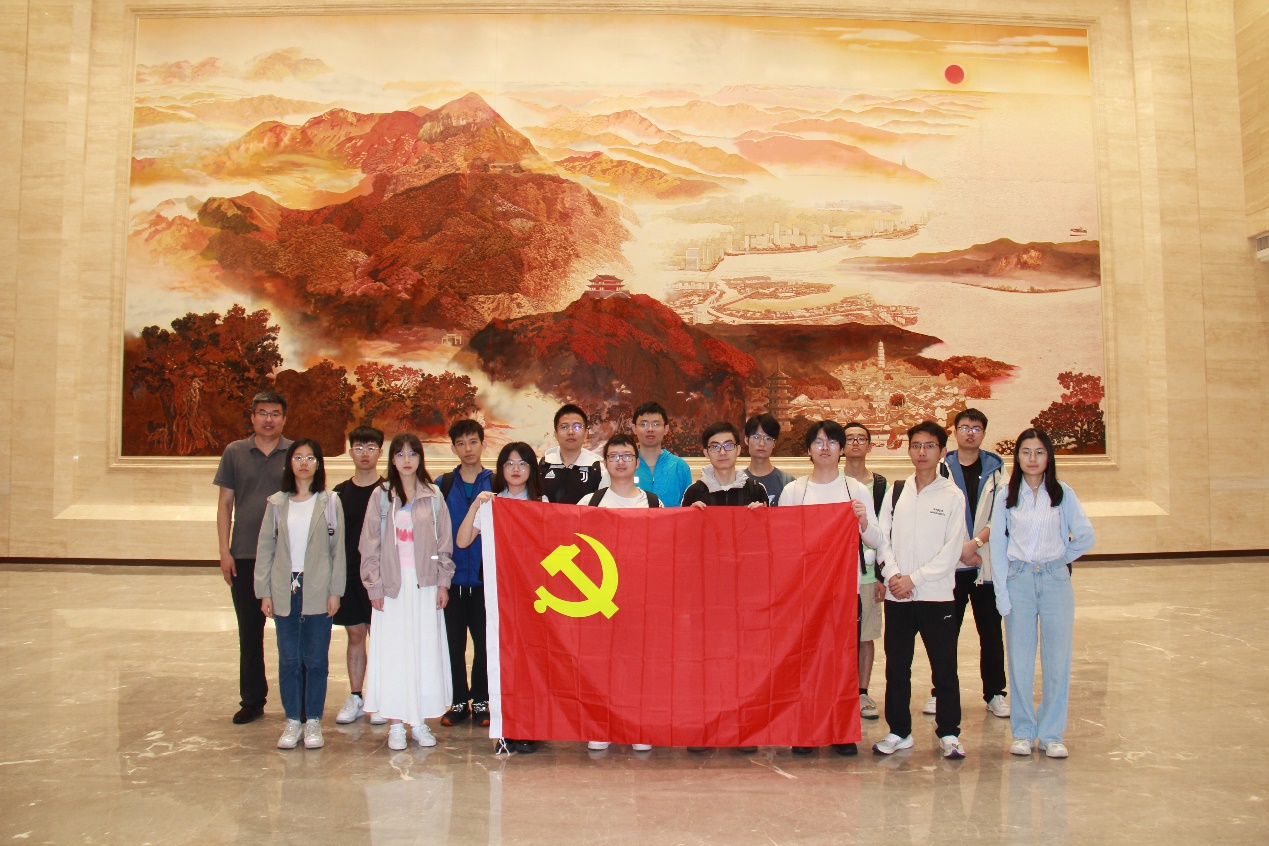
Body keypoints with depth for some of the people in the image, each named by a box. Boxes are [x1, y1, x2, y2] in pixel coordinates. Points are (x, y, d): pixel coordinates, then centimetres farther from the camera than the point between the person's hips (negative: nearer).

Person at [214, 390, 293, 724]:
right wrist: (225, 552, 2)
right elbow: (225, 504, 8)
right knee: (249, 632, 10)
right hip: (245, 557, 2)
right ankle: (252, 700, 22)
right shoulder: (235, 452, 6)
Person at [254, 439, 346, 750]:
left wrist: (335, 591, -4)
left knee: (316, 659, 5)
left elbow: (338, 548, 0)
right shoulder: (277, 503, 5)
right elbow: (265, 548, 6)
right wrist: (264, 592, 1)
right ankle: (292, 720, 18)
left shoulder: (330, 501, 0)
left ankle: (313, 721, 16)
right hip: (285, 592, 2)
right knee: (289, 659, 7)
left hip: (317, 591, -2)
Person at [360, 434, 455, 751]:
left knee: (426, 652, 2)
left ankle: (419, 722, 13)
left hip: (426, 586, 1)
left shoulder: (434, 496, 5)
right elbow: (370, 545, 2)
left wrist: (443, 583, 2)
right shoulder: (381, 496, 3)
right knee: (393, 653, 1)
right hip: (392, 586, -1)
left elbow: (445, 543, 7)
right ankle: (396, 724, 10)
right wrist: (374, 586, -3)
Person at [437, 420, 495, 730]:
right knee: (454, 642, 7)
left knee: (485, 642, 4)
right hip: (452, 577, 1)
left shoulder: (495, 484, 3)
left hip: (485, 577, -1)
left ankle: (481, 700, 18)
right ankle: (459, 701, 19)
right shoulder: (443, 485, 7)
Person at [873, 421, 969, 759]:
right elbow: (883, 537, 7)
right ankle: (899, 731, 19)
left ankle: (948, 732, 16)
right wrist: (893, 575, -9)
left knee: (944, 666, 3)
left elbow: (952, 550, -6)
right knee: (896, 665, 8)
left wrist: (914, 579, -12)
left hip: (936, 594, -3)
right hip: (897, 595, 3)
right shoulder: (895, 491, 9)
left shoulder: (952, 496, 0)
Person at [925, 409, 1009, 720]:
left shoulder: (995, 468, 7)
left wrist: (975, 543, -14)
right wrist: (959, 551, -10)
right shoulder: (942, 467, 3)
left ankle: (995, 693, 18)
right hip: (949, 563, -1)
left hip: (986, 562, 1)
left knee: (991, 630, 6)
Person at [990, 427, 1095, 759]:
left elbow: (1086, 536, 4)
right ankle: (1023, 732, 15)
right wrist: (1001, 592, -4)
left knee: (1057, 658, 3)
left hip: (1055, 579, 0)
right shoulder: (1006, 495, 3)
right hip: (1018, 579, 0)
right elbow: (997, 545, 1)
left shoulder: (1063, 493, 2)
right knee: (1020, 660, 3)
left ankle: (1052, 734, 14)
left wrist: (1061, 557, 6)